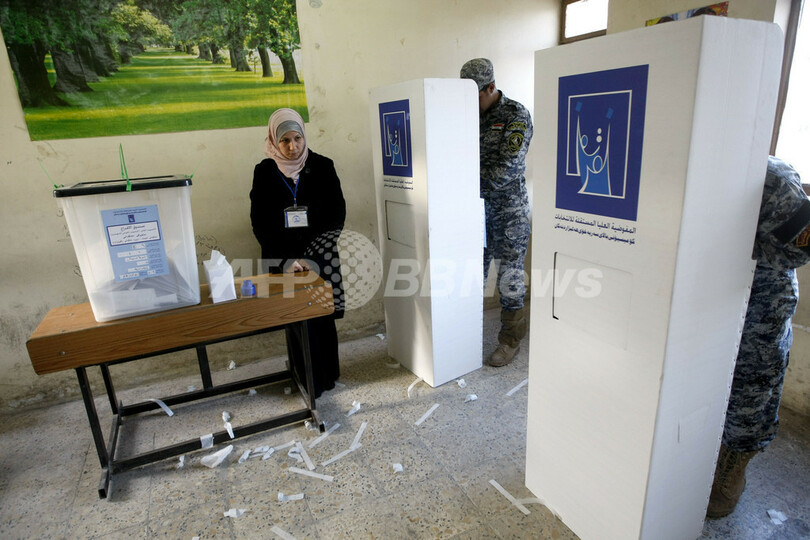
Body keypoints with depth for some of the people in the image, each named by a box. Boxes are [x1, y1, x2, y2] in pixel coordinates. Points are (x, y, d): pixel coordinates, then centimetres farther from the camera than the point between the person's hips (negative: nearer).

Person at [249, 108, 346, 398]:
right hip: (283, 259, 0)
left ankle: (327, 373, 24)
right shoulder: (264, 172, 1)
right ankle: (308, 380, 19)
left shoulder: (322, 166, -1)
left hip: (320, 257, 0)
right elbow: (259, 223, 0)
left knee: (322, 316, 4)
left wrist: (311, 258, -11)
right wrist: (287, 260, -11)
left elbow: (337, 216, -2)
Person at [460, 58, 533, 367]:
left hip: (508, 211, -5)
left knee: (509, 275, 4)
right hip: (477, 211, 5)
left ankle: (511, 339, 19)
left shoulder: (516, 116, -9)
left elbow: (507, 168, -19)